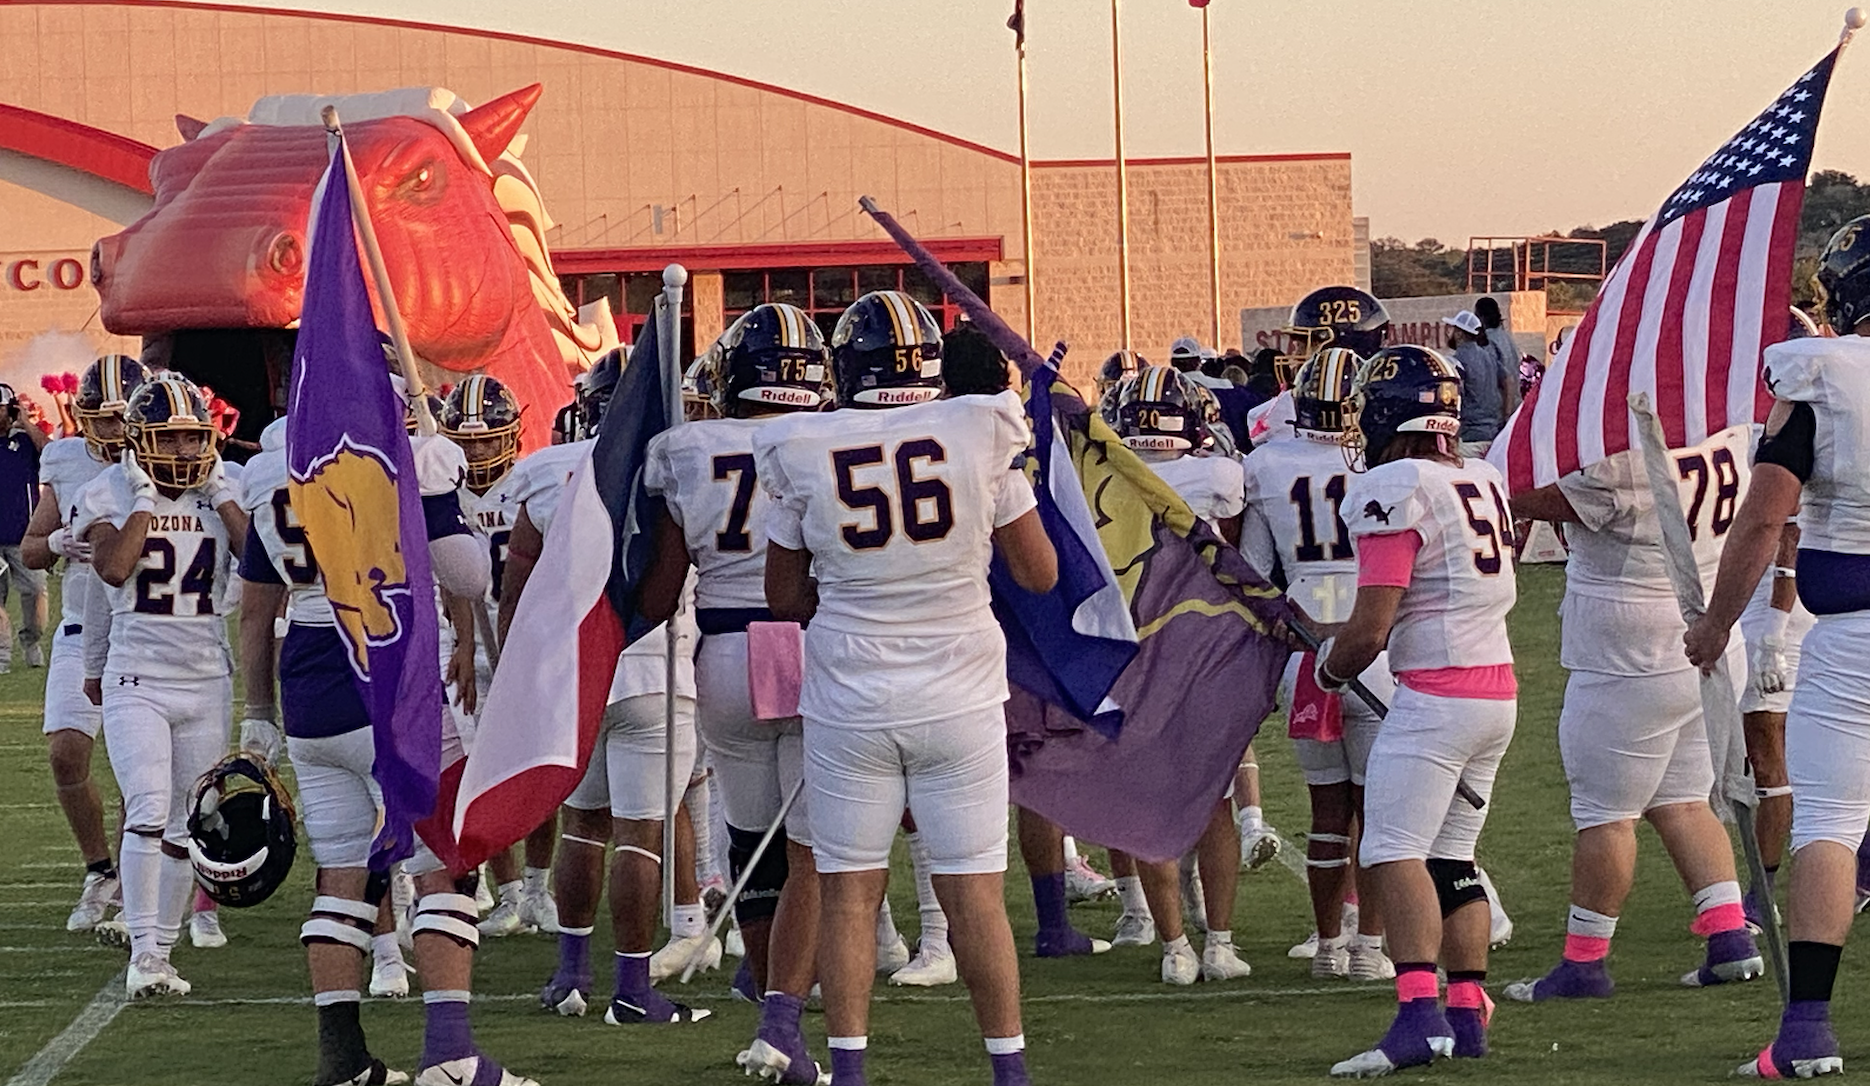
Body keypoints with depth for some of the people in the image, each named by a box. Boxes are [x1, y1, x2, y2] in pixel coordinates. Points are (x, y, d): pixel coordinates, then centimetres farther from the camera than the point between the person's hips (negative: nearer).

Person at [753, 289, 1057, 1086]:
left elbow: (786, 598, 6)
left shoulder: (805, 454, -4)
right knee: (974, 893, 5)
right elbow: (1040, 574, 4)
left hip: (849, 699, 0)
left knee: (848, 889, 6)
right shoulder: (980, 436, -6)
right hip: (960, 699, 0)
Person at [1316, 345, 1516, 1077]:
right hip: (1499, 690, 9)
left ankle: (1420, 1012, -25)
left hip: (1435, 695, -9)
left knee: (1394, 851, -13)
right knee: (1450, 856, 14)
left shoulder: (1393, 492, -12)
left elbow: (1369, 630, -15)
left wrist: (1331, 668, 6)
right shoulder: (1482, 482, 12)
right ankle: (1468, 1012, 14)